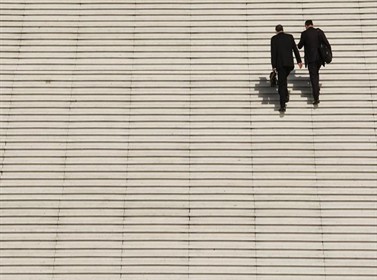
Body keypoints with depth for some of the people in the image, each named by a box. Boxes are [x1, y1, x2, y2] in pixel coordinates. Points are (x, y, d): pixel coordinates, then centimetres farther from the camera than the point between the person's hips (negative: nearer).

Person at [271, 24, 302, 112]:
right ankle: (286, 95, 14)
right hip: (290, 63, 3)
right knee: (283, 79, 28)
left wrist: (274, 66, -4)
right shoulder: (290, 37, 6)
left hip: (280, 64, -3)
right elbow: (295, 49, 7)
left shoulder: (274, 38, -2)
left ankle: (282, 105, -6)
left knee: (281, 83, 0)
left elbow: (273, 53, -6)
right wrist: (299, 61, 13)